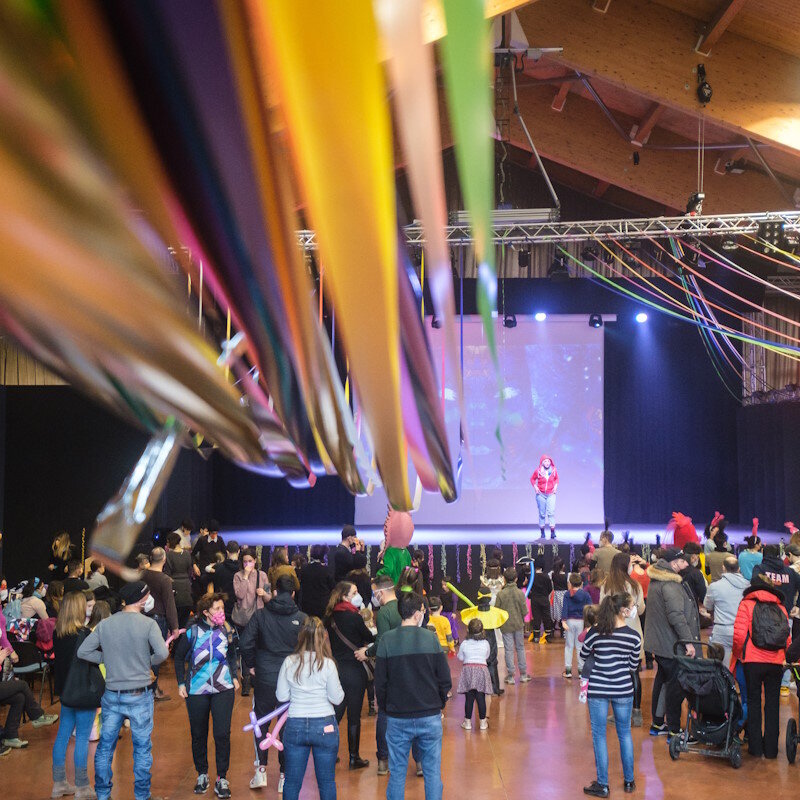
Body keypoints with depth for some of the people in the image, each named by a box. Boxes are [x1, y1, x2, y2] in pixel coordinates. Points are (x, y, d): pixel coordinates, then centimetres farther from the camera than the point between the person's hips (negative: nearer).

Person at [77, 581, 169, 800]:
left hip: (112, 695, 4)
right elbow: (162, 653, -23)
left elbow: (83, 652, 1)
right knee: (142, 748, 8)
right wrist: (148, 663, -3)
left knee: (105, 746, 14)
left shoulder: (104, 624, 1)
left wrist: (107, 659, 8)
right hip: (139, 695, -3)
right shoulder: (148, 624, -11)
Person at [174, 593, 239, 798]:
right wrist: (181, 683, 2)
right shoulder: (192, 632, -10)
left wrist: (234, 677, 10)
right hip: (197, 690, -1)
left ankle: (222, 779, 8)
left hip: (223, 689, 1)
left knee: (222, 734, -5)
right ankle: (202, 774, 29)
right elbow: (179, 658, 4)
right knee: (198, 735, 10)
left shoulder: (227, 630, -1)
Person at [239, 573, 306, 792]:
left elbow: (245, 643, -9)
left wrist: (251, 666, 6)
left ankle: (261, 770, 11)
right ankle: (284, 776, 13)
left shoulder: (261, 615, -3)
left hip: (264, 678, 0)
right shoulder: (301, 618, -4)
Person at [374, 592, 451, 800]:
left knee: (397, 774, 10)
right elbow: (445, 680, -3)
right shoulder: (431, 638, -7)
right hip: (430, 717, 0)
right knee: (432, 772, 10)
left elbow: (380, 682, -4)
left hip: (398, 719, 0)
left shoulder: (387, 640, -7)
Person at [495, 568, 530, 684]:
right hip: (518, 624, 1)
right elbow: (525, 611, -8)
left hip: (506, 626, -1)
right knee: (520, 648, 15)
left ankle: (510, 676, 10)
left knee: (509, 650, 6)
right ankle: (523, 674, 21)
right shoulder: (520, 593, -12)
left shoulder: (500, 594, -14)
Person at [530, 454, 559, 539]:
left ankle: (552, 532, -13)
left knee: (551, 512, -12)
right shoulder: (538, 471, -8)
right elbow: (532, 479, 8)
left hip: (551, 494, 0)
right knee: (542, 513, 6)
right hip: (541, 494, 0)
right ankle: (542, 532, 17)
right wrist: (535, 487, -5)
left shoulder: (554, 470, -4)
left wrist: (555, 486, 1)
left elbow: (556, 478, 15)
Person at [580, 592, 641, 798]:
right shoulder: (634, 636, -10)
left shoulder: (595, 632, -11)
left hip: (598, 690, -1)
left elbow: (583, 656, 5)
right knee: (625, 734, 18)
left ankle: (602, 785, 14)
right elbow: (633, 667, 1)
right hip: (623, 690, 1)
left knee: (599, 735, 9)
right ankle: (629, 781, 27)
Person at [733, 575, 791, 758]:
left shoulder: (747, 604, 1)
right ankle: (771, 748, 14)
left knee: (753, 702, 10)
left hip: (753, 661, -2)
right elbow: (788, 639, 9)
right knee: (772, 704, 11)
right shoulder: (781, 608, 12)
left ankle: (755, 746, 11)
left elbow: (739, 634, -9)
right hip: (776, 663, 2)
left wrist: (738, 654, 7)